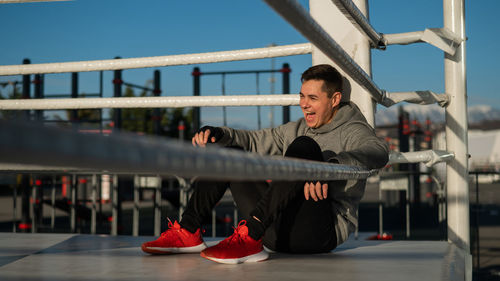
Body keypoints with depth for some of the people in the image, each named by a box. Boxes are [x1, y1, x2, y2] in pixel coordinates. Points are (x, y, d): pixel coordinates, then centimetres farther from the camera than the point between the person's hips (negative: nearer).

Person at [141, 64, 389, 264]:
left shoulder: (353, 131, -1)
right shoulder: (296, 129, 21)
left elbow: (378, 152, -25)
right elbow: (256, 140, 18)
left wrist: (331, 166, -45)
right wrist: (218, 134, -4)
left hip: (326, 228, -7)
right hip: (278, 232, 7)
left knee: (304, 147, -29)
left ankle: (250, 239, -38)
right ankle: (189, 232, -5)